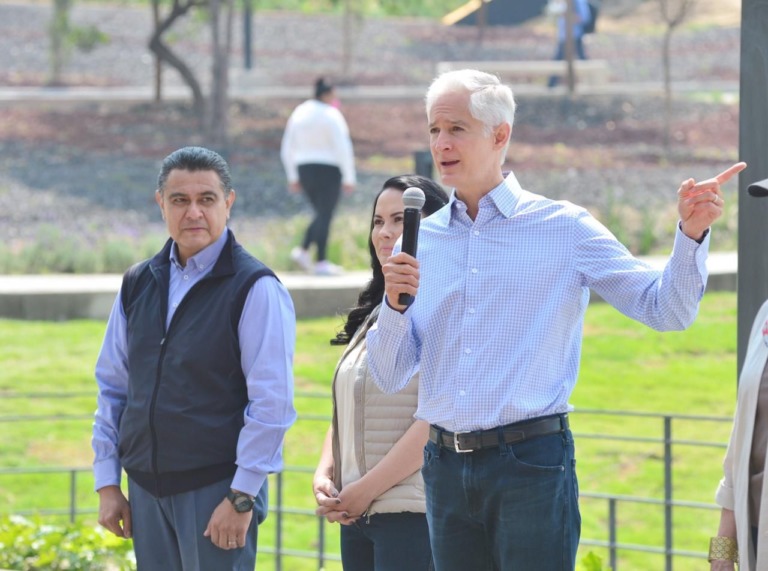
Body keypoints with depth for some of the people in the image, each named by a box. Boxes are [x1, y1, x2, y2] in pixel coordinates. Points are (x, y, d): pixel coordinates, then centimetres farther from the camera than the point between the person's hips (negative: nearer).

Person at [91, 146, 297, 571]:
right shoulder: (138, 284, 11)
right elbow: (112, 387, 16)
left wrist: (241, 498, -14)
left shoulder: (255, 289, -7)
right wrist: (107, 482, 10)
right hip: (146, 488, 6)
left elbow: (272, 403, -11)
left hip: (216, 489, -6)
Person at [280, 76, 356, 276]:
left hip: (304, 169, 6)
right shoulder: (331, 115, -10)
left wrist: (293, 177, 18)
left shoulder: (299, 113, 10)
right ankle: (321, 262, -3)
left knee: (323, 214, 17)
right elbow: (343, 148, -13)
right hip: (328, 170, -6)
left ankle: (302, 250, 2)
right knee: (325, 215, -1)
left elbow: (287, 149, 13)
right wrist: (349, 178, -9)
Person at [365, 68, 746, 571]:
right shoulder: (422, 239, 11)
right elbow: (390, 377, 10)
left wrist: (691, 234, -18)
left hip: (531, 463, -4)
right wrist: (394, 303, -8)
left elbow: (666, 308, -3)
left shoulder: (563, 228, 0)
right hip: (447, 468, 4)